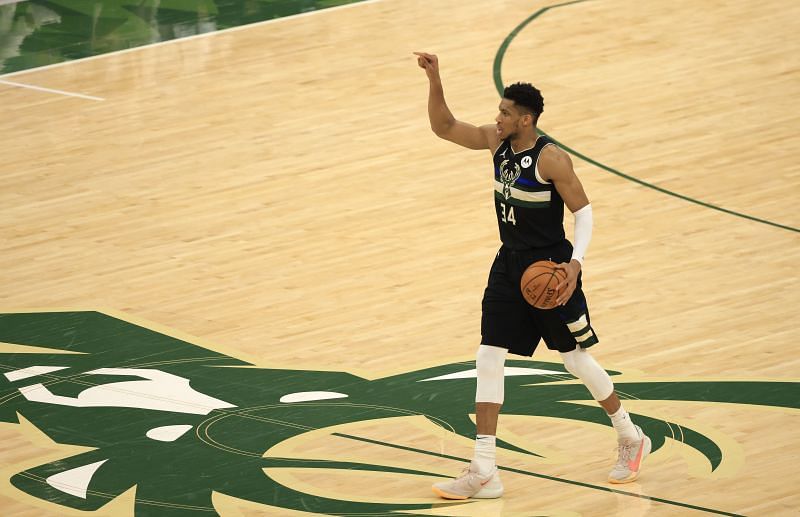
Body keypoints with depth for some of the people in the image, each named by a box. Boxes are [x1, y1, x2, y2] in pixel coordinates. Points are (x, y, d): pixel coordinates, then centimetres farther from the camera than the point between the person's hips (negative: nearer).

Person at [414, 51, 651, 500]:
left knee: (577, 358, 5)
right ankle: (484, 472, -2)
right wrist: (435, 80, -7)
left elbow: (584, 211, -17)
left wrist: (577, 261, -30)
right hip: (510, 264, 7)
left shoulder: (551, 158, -20)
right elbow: (444, 127, 6)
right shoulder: (497, 141, 0)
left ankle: (632, 439, 28)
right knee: (488, 359, -2)